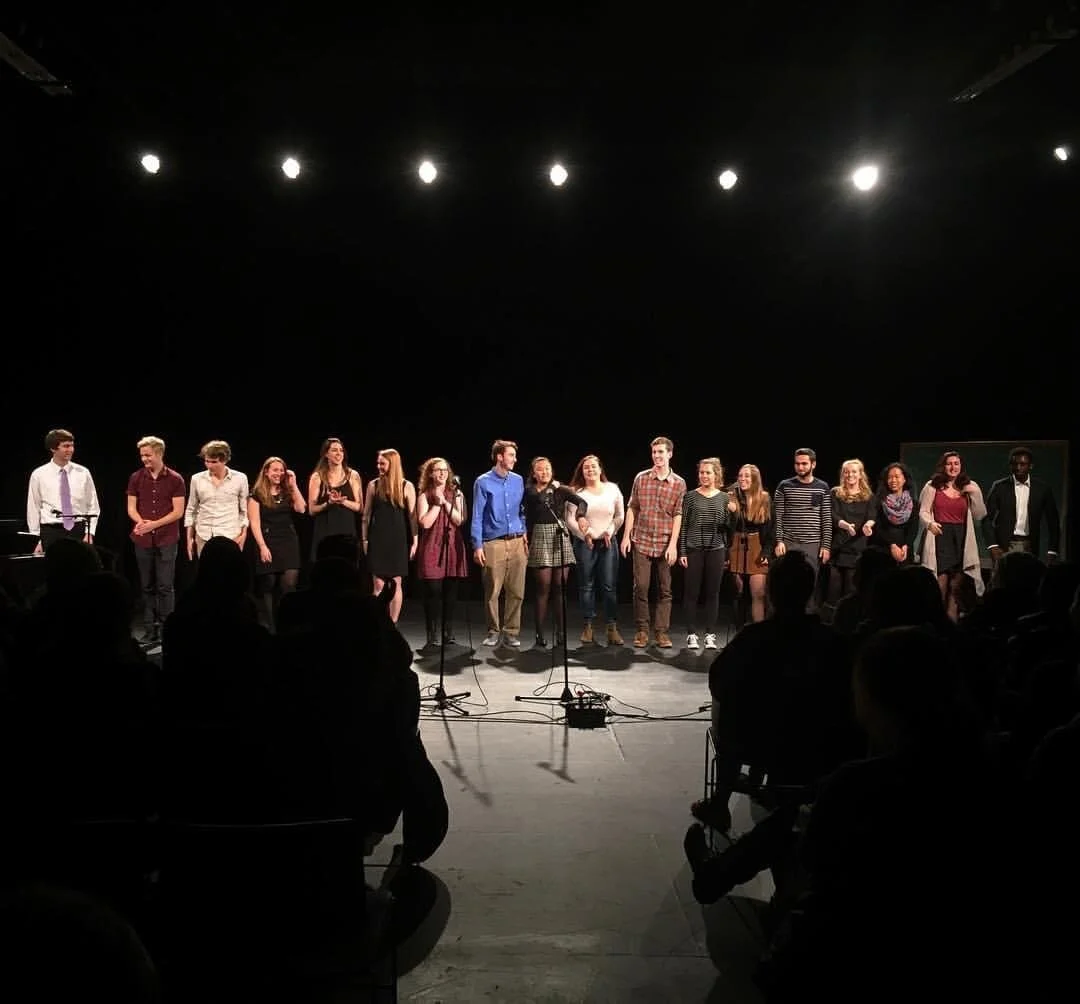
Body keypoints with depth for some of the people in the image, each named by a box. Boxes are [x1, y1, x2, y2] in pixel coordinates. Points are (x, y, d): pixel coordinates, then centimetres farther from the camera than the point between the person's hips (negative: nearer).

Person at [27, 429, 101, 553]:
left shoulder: (83, 473, 4)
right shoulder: (38, 475, 2)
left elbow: (93, 506, 6)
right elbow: (33, 509, 5)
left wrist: (89, 533, -4)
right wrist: (37, 539, 2)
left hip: (78, 530, 1)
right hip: (51, 532, -1)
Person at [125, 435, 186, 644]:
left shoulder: (175, 479, -2)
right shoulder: (136, 478, 6)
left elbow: (178, 512, -5)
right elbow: (131, 508, 6)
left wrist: (154, 524, -14)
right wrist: (141, 522, -14)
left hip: (166, 540, -3)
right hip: (143, 540, 3)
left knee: (165, 586, -3)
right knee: (147, 587, 6)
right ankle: (150, 631, 12)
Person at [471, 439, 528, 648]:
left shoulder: (518, 480, 10)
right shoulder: (483, 482, -2)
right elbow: (477, 516, -2)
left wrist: (524, 533, 10)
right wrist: (477, 546, -7)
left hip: (517, 542, 4)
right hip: (494, 543, -3)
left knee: (516, 592, 3)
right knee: (492, 592, 1)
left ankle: (511, 632, 13)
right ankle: (494, 632, 15)